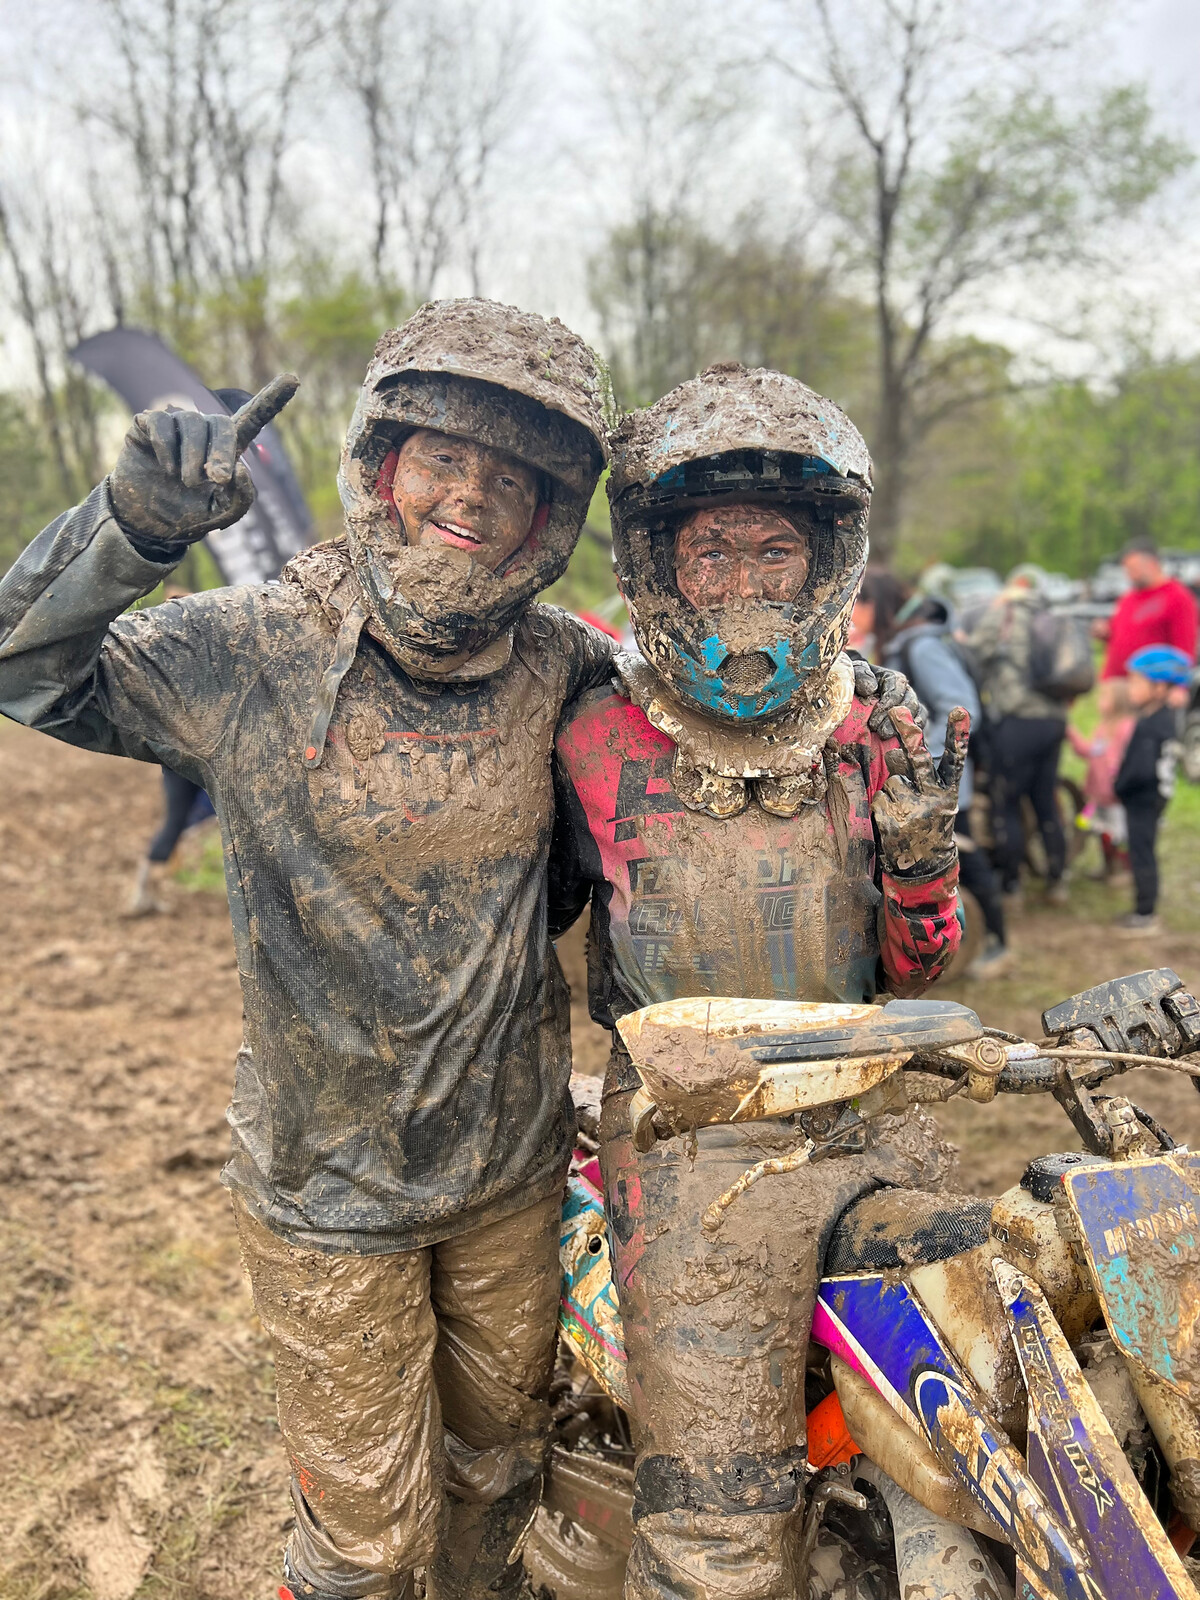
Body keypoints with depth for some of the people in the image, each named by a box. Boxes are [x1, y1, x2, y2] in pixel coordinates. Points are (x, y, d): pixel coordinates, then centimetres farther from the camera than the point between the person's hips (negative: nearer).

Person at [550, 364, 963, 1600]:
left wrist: (922, 846, -9)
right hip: (697, 1144, -3)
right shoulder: (597, 743, -5)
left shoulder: (874, 734, 3)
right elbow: (532, 909, 13)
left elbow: (910, 969, 7)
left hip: (868, 1114, 4)